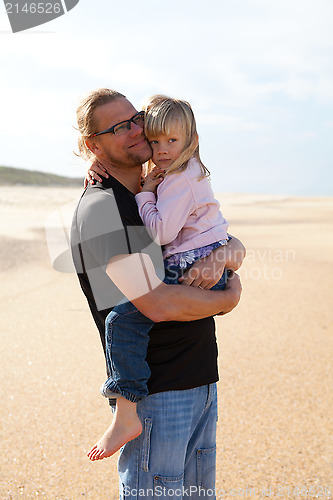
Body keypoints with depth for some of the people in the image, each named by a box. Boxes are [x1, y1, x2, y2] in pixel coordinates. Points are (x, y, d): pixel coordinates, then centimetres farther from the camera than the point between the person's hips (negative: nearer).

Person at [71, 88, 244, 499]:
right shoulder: (100, 207, -15)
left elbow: (237, 245, 12)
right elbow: (158, 304, -22)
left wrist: (226, 251, -12)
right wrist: (227, 300, -7)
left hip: (201, 382, 8)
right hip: (155, 389, -8)